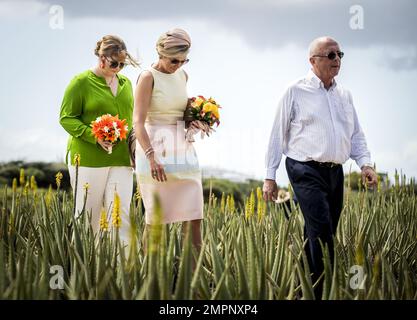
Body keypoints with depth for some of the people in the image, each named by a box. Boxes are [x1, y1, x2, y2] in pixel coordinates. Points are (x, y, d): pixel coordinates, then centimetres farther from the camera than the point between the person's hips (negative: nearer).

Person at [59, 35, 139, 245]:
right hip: (89, 159, -4)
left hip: (121, 159, 4)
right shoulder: (81, 82, -3)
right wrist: (95, 137, -18)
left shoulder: (125, 83, 15)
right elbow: (66, 118, -5)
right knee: (89, 214, 2)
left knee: (122, 212, -4)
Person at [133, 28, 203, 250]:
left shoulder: (182, 76, 12)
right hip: (155, 150, -6)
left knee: (193, 215, 0)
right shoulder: (148, 77, -8)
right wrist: (151, 157, -27)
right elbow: (138, 122, -16)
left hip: (183, 150, 6)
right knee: (157, 218, -2)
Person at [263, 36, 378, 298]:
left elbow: (356, 134, 18)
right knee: (321, 229, -19)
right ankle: (322, 289, -16)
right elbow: (278, 135, 2)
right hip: (306, 170, -6)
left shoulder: (344, 94, 15)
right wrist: (270, 177, -1)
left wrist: (366, 164, 0)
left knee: (325, 232, 7)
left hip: (336, 172, 6)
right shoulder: (296, 92, -1)